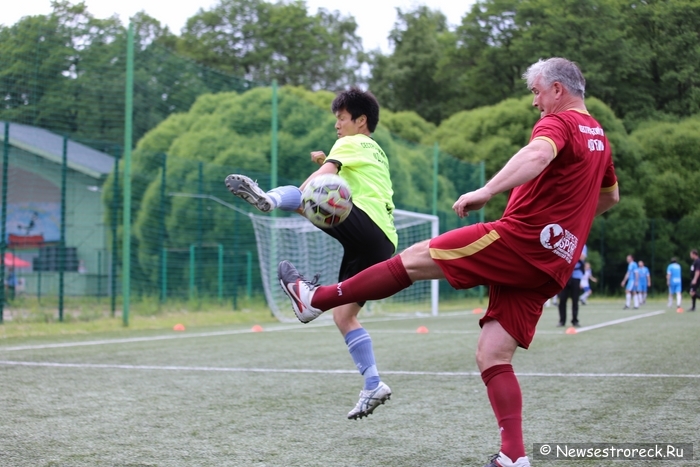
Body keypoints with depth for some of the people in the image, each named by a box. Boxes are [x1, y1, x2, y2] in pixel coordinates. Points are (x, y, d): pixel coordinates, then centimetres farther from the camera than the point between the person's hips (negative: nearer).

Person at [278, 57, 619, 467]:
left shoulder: (559, 122, -7)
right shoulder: (599, 137, 21)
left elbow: (537, 155, -31)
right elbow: (611, 197, 37)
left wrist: (486, 192, -36)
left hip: (520, 239, -8)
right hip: (552, 267, 8)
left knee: (415, 258, 1)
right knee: (493, 358, 5)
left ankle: (316, 298, 7)